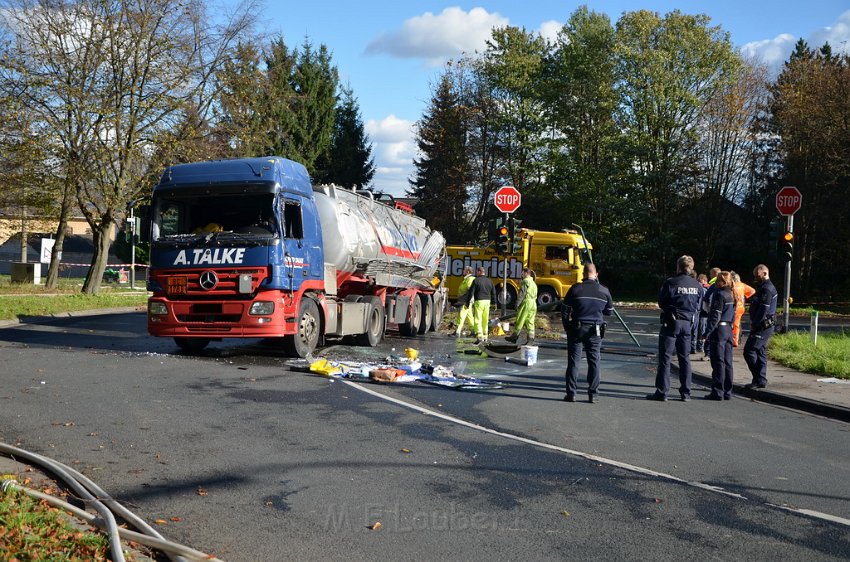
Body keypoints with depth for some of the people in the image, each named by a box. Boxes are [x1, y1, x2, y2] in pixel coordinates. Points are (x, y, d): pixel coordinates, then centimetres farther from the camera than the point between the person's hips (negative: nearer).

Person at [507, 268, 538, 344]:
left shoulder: (525, 281, -7)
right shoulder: (533, 283, 20)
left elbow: (522, 293, -14)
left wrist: (517, 304, -14)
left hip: (526, 302, -8)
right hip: (533, 304, 8)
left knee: (520, 321, 0)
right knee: (530, 323, 7)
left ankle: (514, 337, 7)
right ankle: (531, 340, 2)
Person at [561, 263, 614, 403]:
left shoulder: (575, 289, -8)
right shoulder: (604, 291, -1)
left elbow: (565, 310, -3)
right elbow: (609, 311, 11)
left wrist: (567, 326, 11)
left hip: (576, 329, -1)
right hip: (595, 331, 1)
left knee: (573, 361, 5)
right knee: (594, 361, 8)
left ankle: (571, 393, 6)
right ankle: (593, 394, 8)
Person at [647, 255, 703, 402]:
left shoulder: (671, 283, -12)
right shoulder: (697, 285, 3)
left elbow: (661, 303, -4)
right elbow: (697, 305, 10)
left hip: (671, 322, -5)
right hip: (687, 323, 5)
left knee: (665, 358, -1)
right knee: (685, 358, 12)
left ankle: (662, 392, -2)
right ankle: (686, 392, 14)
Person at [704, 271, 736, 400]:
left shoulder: (719, 294, -13)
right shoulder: (731, 295, 13)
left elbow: (716, 316, -18)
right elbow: (732, 315, 16)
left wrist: (708, 330, -17)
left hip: (719, 329, -8)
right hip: (729, 329, 8)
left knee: (718, 362, -5)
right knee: (727, 362, 10)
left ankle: (718, 392, -2)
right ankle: (727, 392, 14)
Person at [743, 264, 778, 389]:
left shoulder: (767, 288, -15)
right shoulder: (763, 287, 19)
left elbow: (763, 309, -22)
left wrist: (754, 324, -16)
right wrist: (754, 323, 11)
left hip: (763, 326, -11)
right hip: (764, 326, 11)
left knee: (749, 351, -11)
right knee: (760, 353, 13)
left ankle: (759, 380, -8)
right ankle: (761, 380, 17)